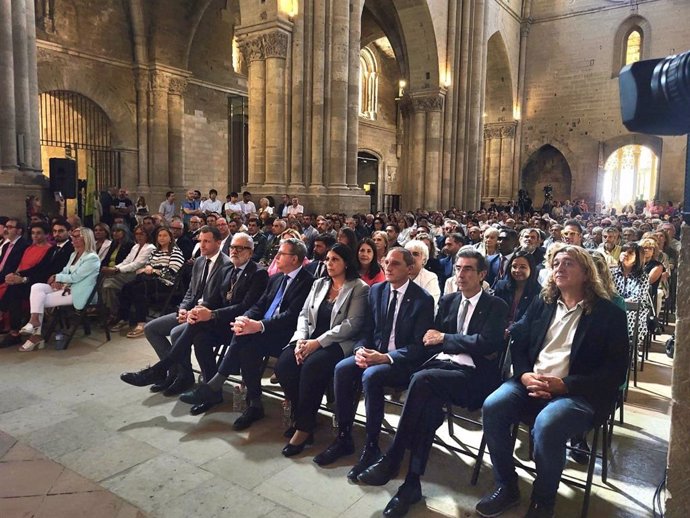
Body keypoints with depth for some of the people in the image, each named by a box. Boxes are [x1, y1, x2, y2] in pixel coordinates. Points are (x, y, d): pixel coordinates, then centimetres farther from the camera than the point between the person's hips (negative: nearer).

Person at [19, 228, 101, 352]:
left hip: (76, 293, -8)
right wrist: (57, 280, -5)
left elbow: (74, 277, -16)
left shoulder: (92, 258, -12)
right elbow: (65, 272, 16)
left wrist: (56, 277, -5)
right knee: (36, 287, -12)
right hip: (64, 287, 8)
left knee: (40, 300, -16)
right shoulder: (73, 254, 17)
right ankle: (35, 321, -20)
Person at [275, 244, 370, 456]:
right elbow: (304, 314, 13)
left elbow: (352, 324, -12)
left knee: (311, 366, -33)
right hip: (310, 339, 6)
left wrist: (318, 342, -18)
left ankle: (304, 426, -16)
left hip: (339, 344, -5)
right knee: (283, 365, -22)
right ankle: (302, 416, -1)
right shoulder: (319, 284, 18)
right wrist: (301, 339, -8)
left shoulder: (359, 288, -1)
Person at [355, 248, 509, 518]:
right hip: (441, 365, 4)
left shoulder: (496, 306, 4)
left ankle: (391, 460, -23)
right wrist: (468, 347, -6)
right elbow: (430, 339, 12)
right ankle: (412, 482, -25)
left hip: (473, 376, -4)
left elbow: (486, 343, -13)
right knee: (429, 401, -32)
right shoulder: (447, 301, 19)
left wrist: (445, 339, -6)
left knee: (422, 379, -33)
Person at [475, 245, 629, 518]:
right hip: (531, 383, 5)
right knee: (492, 407, -23)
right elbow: (518, 344, 14)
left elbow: (615, 371, -6)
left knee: (546, 424, -34)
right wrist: (525, 375, -8)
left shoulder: (610, 314, 0)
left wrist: (564, 384, -17)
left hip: (580, 393, -4)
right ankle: (506, 487, -3)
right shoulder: (541, 304, 15)